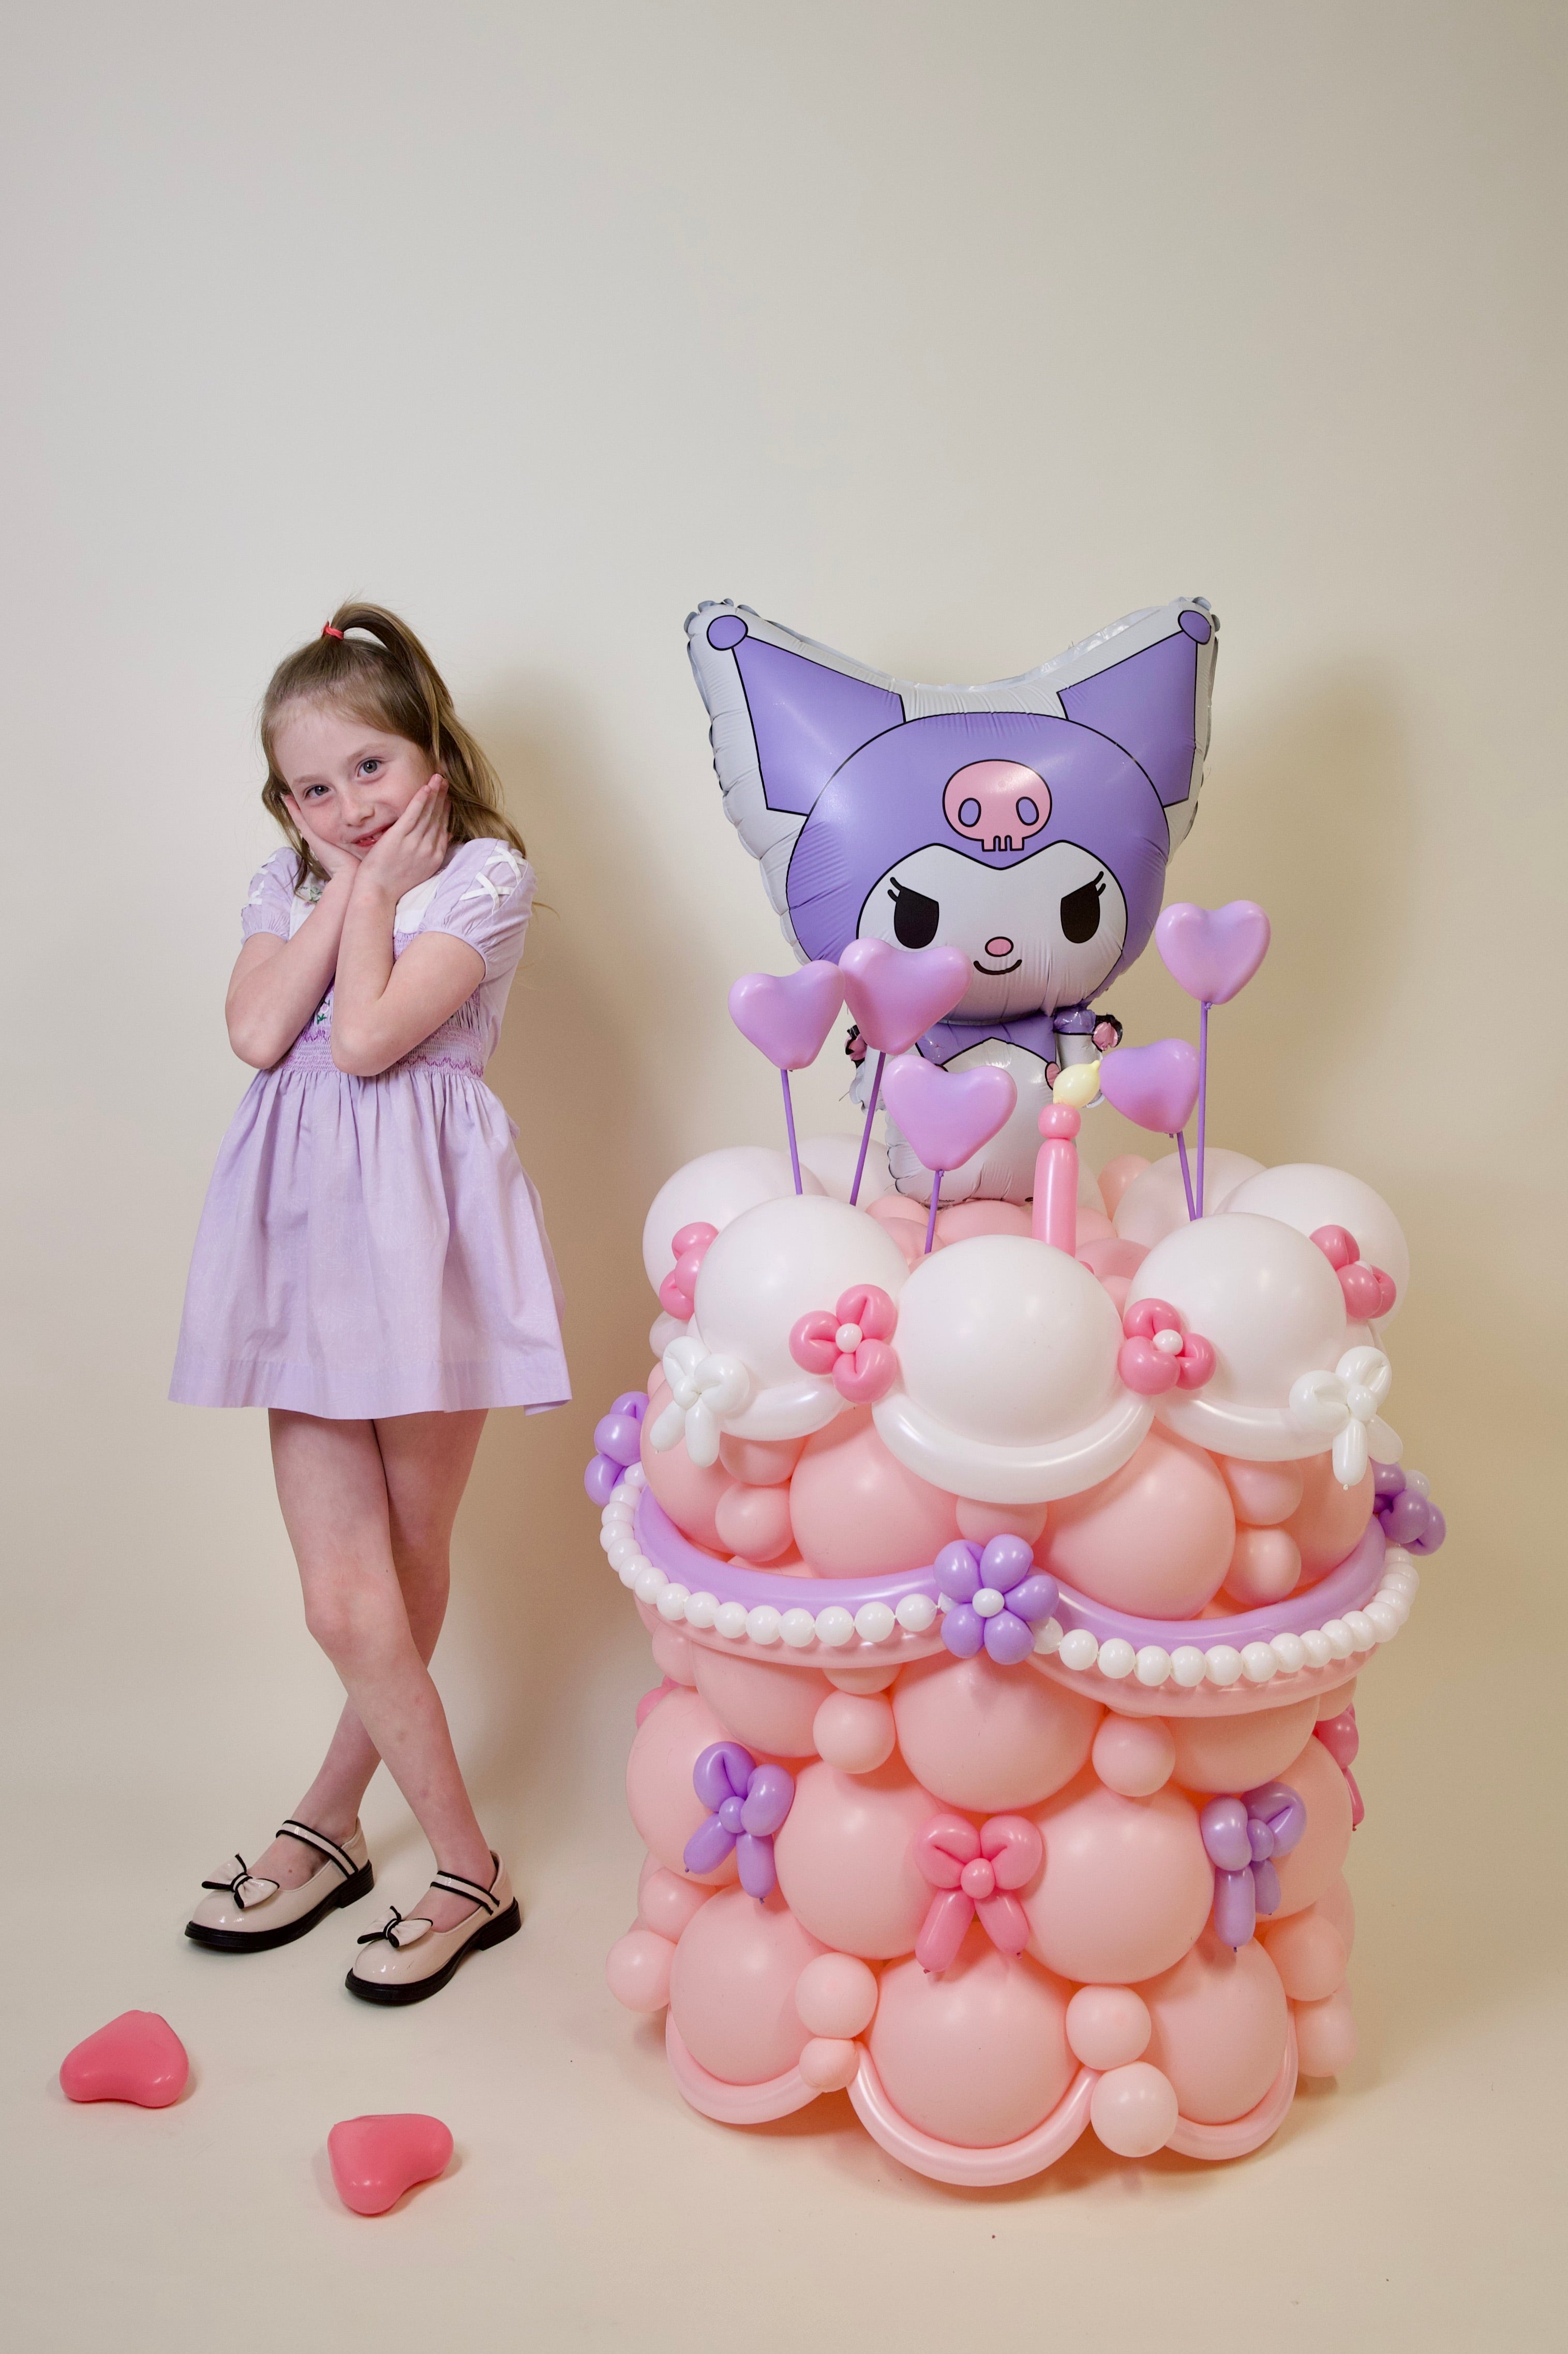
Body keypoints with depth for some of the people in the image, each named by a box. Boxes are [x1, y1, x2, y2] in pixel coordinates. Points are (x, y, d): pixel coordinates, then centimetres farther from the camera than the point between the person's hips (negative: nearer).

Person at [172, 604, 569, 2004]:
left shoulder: (483, 875, -1)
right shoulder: (287, 886, 15)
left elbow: (368, 1038, -14)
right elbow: (258, 1034, -5)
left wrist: (378, 889, -4)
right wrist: (345, 885, -1)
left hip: (422, 1229, -4)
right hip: (308, 1235, 4)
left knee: (407, 1576, 8)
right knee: (347, 1601, 0)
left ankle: (329, 1820, 28)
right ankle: (469, 1873, 17)